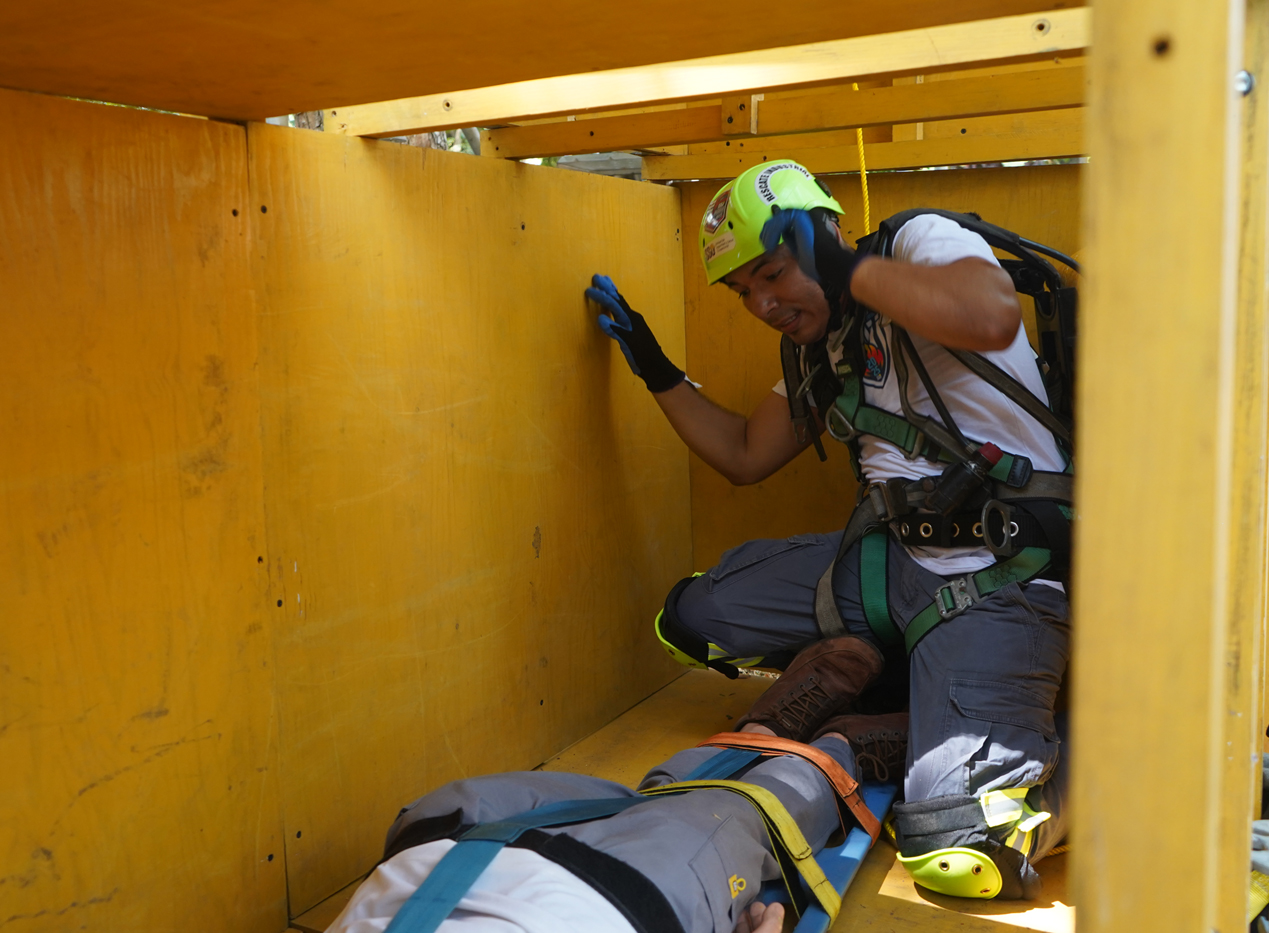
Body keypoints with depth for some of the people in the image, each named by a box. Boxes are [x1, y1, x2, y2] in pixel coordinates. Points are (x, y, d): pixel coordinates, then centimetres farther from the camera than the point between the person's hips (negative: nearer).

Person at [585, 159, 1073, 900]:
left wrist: (850, 269, -20)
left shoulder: (922, 240, -6)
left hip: (1000, 569, -8)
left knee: (960, 851, -22)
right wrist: (656, 370, 21)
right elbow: (745, 457, 25)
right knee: (695, 616, 1)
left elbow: (992, 317, -29)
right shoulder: (818, 350, 16)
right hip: (892, 556, 8)